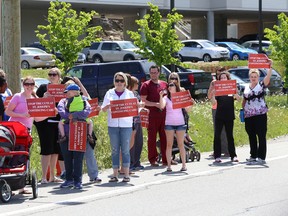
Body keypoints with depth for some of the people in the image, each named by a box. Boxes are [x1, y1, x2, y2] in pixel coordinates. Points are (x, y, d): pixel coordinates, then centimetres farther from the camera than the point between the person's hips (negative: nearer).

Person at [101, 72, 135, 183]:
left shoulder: (130, 93, 9)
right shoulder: (109, 93, 11)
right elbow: (103, 109, 8)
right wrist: (109, 105, -13)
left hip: (126, 125, -1)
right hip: (113, 125, 1)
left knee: (125, 149, -2)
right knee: (114, 150, 2)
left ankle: (126, 174, 1)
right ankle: (115, 174, 5)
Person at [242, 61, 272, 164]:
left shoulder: (262, 85, 1)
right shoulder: (246, 88, 14)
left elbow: (268, 77, -16)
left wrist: (270, 67, -29)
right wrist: (242, 109, 7)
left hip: (260, 114, -4)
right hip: (249, 116, 4)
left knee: (261, 136, -5)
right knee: (251, 136, 10)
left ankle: (261, 157, -5)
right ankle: (253, 156, 19)